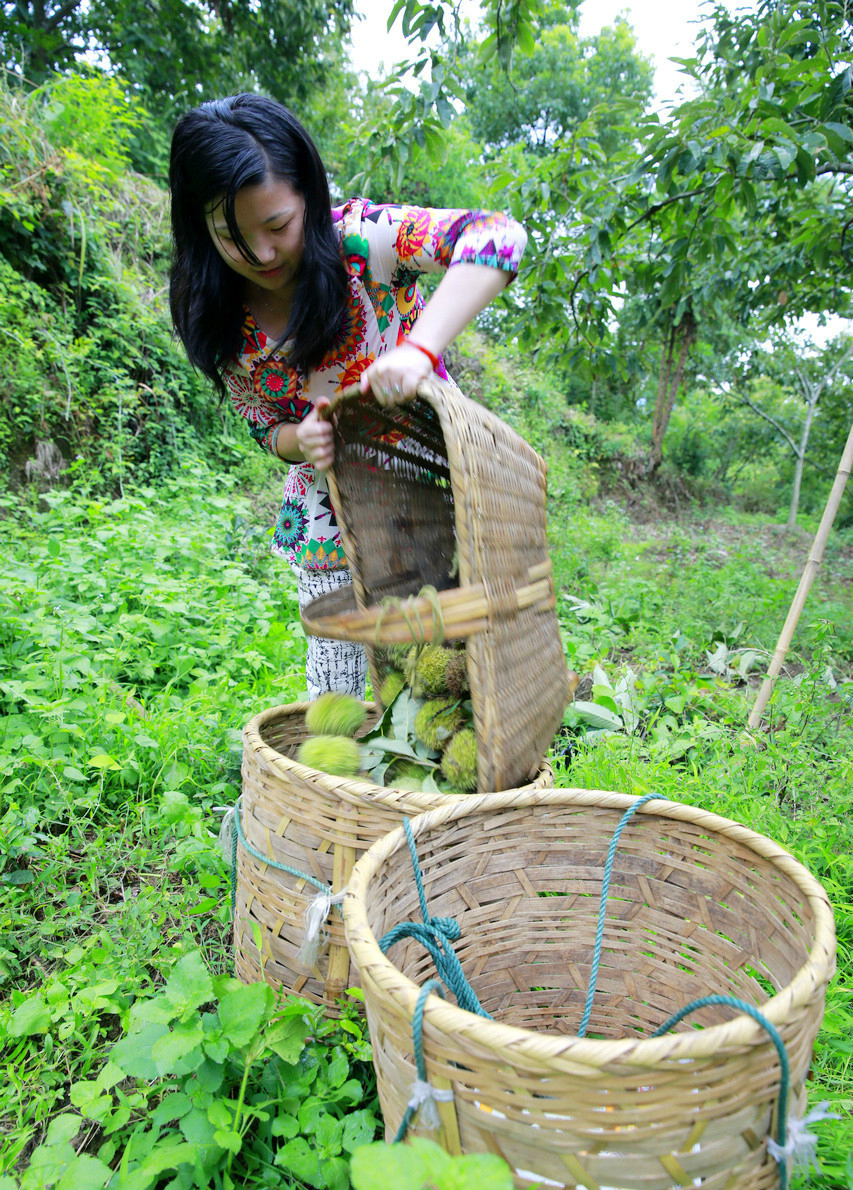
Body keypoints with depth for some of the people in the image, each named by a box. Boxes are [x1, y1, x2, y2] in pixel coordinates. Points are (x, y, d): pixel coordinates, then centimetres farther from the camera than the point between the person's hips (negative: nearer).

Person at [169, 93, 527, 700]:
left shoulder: (359, 239, -20)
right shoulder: (221, 320, -5)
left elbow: (499, 237, -33)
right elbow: (265, 424, 5)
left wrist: (419, 349, -47)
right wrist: (299, 440, -20)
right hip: (329, 519, 4)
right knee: (338, 689, 11)